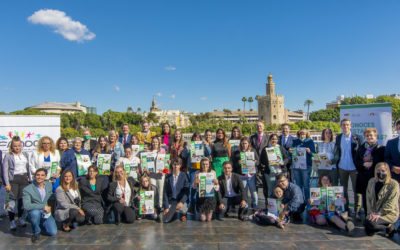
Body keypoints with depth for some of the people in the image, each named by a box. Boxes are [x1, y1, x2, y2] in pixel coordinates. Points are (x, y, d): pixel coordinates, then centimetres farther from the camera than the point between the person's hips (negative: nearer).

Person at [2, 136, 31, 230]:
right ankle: (12, 221, 7)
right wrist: (7, 184, -9)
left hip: (24, 179, 4)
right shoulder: (8, 156, -3)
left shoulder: (26, 154, 10)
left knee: (22, 199, 10)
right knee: (12, 200, -3)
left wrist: (30, 179, 12)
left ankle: (20, 217, 26)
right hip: (13, 180, -4)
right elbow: (5, 170, -5)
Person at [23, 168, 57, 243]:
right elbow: (26, 206, -25)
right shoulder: (27, 189, -15)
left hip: (46, 214, 4)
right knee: (35, 212, -38)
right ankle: (36, 232, -10)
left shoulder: (49, 185, 1)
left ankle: (41, 225, 23)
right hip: (34, 214, -4)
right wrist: (43, 206, -27)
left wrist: (49, 207, 7)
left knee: (53, 232, -10)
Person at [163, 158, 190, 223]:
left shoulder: (184, 176, -4)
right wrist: (166, 207, -5)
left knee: (181, 209, -34)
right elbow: (165, 192, 2)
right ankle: (174, 213, 23)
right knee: (166, 220, -12)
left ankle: (183, 213, 4)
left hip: (181, 201, -2)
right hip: (171, 201, 2)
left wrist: (182, 202, -22)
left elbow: (187, 191, -8)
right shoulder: (168, 177, 2)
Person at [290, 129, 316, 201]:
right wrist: (290, 151, -8)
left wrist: (309, 151, -22)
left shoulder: (310, 142, 3)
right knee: (298, 185, 11)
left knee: (306, 185, -3)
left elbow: (314, 154, -2)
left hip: (306, 165, -3)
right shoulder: (295, 141, 11)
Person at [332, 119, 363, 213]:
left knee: (356, 189, 5)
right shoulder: (338, 138, 4)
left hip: (354, 167, -3)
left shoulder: (357, 138, -4)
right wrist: (333, 161, -2)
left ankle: (357, 208, 20)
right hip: (342, 168, 3)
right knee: (344, 189, 13)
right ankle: (345, 208, 27)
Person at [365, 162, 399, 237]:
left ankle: (390, 226, 1)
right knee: (369, 232, -6)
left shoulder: (394, 184, -12)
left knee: (370, 222, -28)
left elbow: (390, 203, -16)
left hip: (389, 213, -5)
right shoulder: (372, 182, 4)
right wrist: (371, 212, -9)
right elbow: (369, 198, 2)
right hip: (374, 212, 6)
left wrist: (379, 214, -20)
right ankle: (385, 225, 22)